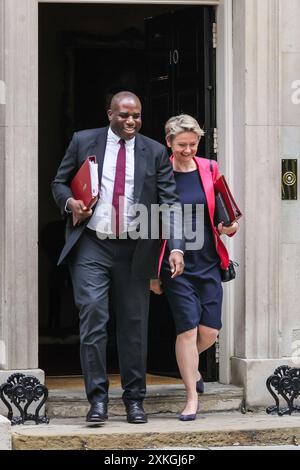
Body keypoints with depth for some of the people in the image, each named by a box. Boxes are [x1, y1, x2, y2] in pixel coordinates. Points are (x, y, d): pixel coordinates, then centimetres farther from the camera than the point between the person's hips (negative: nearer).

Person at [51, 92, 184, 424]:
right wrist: (70, 202, -10)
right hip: (91, 247, -1)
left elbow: (170, 203, -1)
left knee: (134, 324, 6)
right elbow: (59, 182, 13)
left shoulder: (155, 153, 4)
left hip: (134, 250, 1)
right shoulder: (83, 141, 4)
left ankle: (134, 400, 17)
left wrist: (176, 247, -14)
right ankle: (97, 398, -7)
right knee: (92, 315, -12)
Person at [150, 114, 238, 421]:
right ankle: (192, 398, 5)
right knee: (188, 328, -7)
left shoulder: (209, 169, 6)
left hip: (208, 261, 3)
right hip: (176, 264, -3)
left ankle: (188, 364, 35)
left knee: (210, 330, 2)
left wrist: (229, 227, -7)